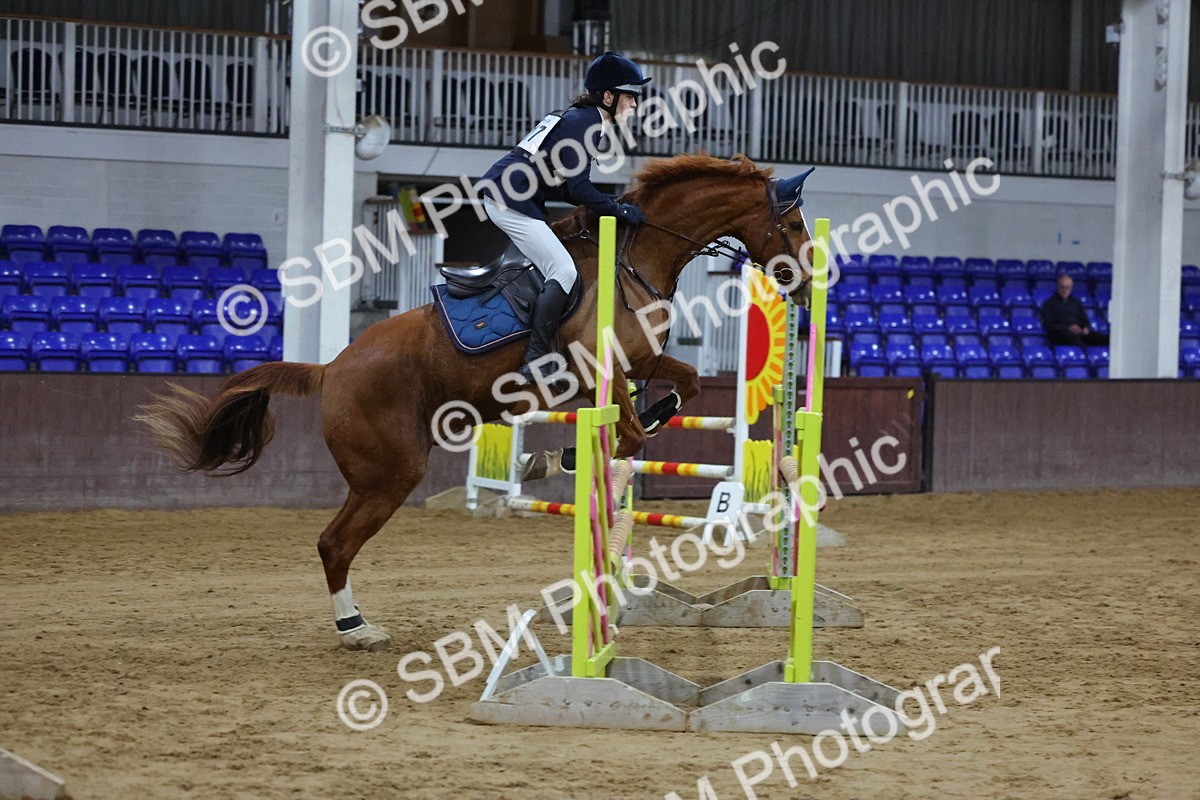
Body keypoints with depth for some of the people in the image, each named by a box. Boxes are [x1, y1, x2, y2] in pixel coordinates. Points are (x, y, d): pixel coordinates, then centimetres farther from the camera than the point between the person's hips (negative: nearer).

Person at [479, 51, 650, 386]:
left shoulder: (576, 117, 19)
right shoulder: (586, 122, -11)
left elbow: (564, 187, 20)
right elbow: (578, 188, -16)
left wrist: (612, 205, 14)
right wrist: (620, 211, -8)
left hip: (500, 194, 11)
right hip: (512, 202, -11)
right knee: (564, 271, -17)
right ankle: (535, 364, -22)